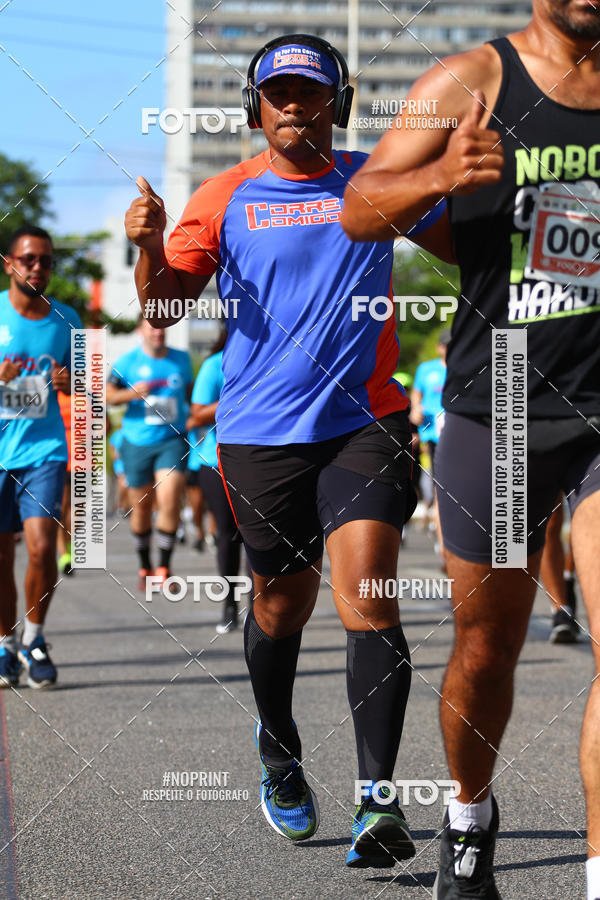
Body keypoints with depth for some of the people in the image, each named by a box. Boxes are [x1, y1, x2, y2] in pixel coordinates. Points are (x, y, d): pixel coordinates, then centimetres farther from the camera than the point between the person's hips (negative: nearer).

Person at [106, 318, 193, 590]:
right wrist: (131, 393, -19)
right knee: (141, 507, 7)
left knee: (169, 501, -18)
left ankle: (164, 567, -7)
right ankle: (144, 567, 26)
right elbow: (108, 395, -3)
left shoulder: (181, 359, 8)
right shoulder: (128, 361, 0)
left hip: (172, 440, 0)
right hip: (137, 443, 0)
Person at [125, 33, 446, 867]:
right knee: (282, 603, 11)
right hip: (260, 431, 1)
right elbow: (164, 303, 4)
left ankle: (380, 799, -17)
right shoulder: (225, 198, 5)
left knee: (366, 590, -16)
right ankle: (278, 749, 39)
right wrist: (150, 246, -18)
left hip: (365, 421, -1)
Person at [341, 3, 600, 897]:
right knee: (485, 652, 12)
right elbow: (359, 211, -6)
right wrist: (440, 178, -27)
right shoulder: (474, 81, -3)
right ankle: (469, 819, 38)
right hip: (495, 411, -1)